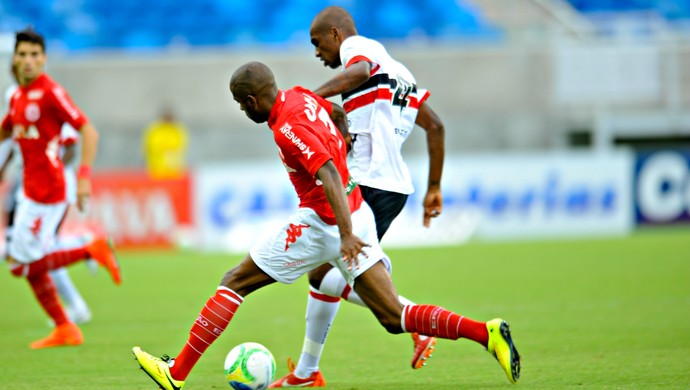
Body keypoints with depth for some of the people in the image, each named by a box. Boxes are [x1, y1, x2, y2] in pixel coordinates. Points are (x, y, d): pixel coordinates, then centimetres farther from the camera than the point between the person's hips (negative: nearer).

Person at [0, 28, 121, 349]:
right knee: (32, 268, 9)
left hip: (47, 189, -8)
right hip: (32, 188, 8)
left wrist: (84, 177, -24)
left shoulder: (50, 92, -13)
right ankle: (65, 330, 17)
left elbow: (88, 131, -16)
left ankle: (90, 251, -1)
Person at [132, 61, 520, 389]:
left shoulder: (289, 128, -20)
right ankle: (486, 332, -10)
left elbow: (329, 176, -30)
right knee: (395, 318, 5)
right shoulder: (299, 96, 8)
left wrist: (346, 235, -37)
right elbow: (339, 113, 27)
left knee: (235, 282, 2)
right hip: (356, 212, 9)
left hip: (322, 223, -9)